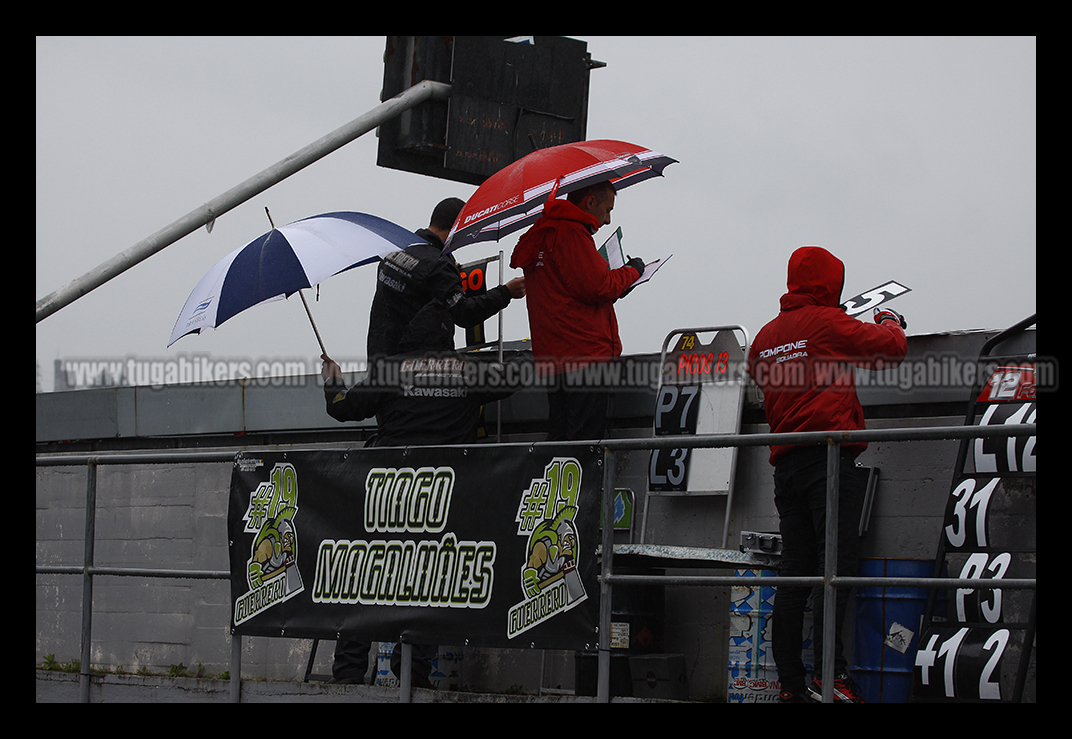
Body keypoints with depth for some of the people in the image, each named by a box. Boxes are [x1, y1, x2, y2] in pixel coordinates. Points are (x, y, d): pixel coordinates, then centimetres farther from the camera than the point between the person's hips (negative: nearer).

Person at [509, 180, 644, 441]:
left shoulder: (541, 233, 20)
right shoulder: (571, 233, -11)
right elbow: (596, 287, -18)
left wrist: (613, 288, 15)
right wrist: (632, 271, 0)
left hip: (551, 357, 10)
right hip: (584, 355, -10)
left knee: (558, 438, 9)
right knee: (584, 440, -10)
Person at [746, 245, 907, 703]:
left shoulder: (765, 338, 16)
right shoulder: (827, 322, -3)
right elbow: (889, 349, -1)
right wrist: (889, 321, 20)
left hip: (786, 465, 7)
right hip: (830, 457, -7)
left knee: (794, 573, 5)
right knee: (835, 565, -11)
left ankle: (790, 683, 3)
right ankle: (828, 673, -20)